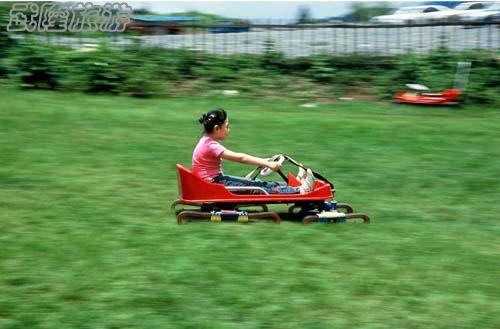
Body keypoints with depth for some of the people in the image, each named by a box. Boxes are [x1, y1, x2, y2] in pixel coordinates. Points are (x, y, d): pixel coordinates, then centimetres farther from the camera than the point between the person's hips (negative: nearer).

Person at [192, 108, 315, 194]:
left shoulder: (208, 142, 12)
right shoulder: (211, 146, -20)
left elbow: (236, 156, 14)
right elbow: (240, 158, -22)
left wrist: (262, 161, 10)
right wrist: (267, 164, -22)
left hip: (217, 180, 9)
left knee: (257, 183, 5)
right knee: (256, 187, -11)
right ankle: (300, 191, -14)